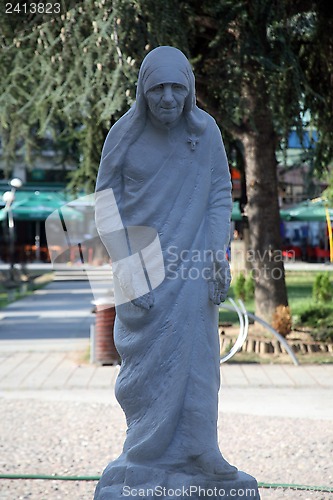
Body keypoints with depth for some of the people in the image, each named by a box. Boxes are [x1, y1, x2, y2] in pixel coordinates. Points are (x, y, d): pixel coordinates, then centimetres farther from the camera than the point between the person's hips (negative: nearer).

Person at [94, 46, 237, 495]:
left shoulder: (206, 131, -3)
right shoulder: (124, 135, -6)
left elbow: (220, 196, 2)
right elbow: (106, 205, -2)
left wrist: (220, 255, -10)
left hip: (193, 264, 1)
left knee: (196, 356, -1)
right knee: (147, 358, 5)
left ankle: (196, 450, 7)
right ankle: (148, 452, 18)